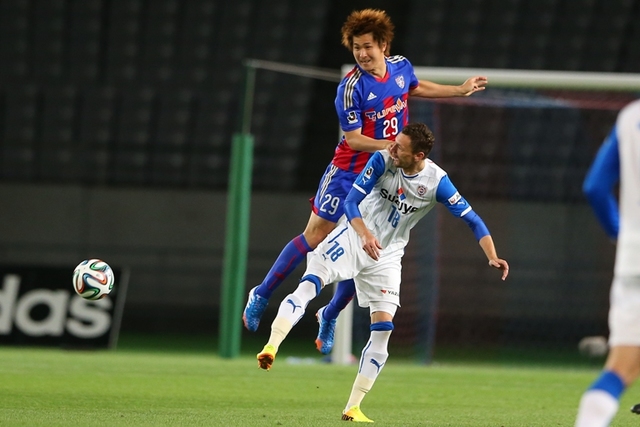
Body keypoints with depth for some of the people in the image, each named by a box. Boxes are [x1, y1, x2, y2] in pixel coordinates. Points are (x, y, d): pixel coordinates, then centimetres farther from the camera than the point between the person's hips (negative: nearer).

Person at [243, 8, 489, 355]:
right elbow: (353, 138, -20)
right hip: (349, 171, -5)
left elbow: (417, 88, 22)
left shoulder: (401, 67, -2)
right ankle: (261, 295, 12)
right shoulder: (351, 88, -20)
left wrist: (461, 90, 26)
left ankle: (330, 316, 19)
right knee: (315, 236, -3)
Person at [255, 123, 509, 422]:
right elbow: (351, 201, -16)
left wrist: (493, 258, -27)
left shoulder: (437, 182, -16)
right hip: (355, 237, -1)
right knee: (309, 284, -24)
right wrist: (365, 234, -34)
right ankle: (271, 347, -36)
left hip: (387, 255, 1)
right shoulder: (382, 160, -16)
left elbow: (472, 220, -14)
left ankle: (353, 408, -1)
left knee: (383, 327, -6)